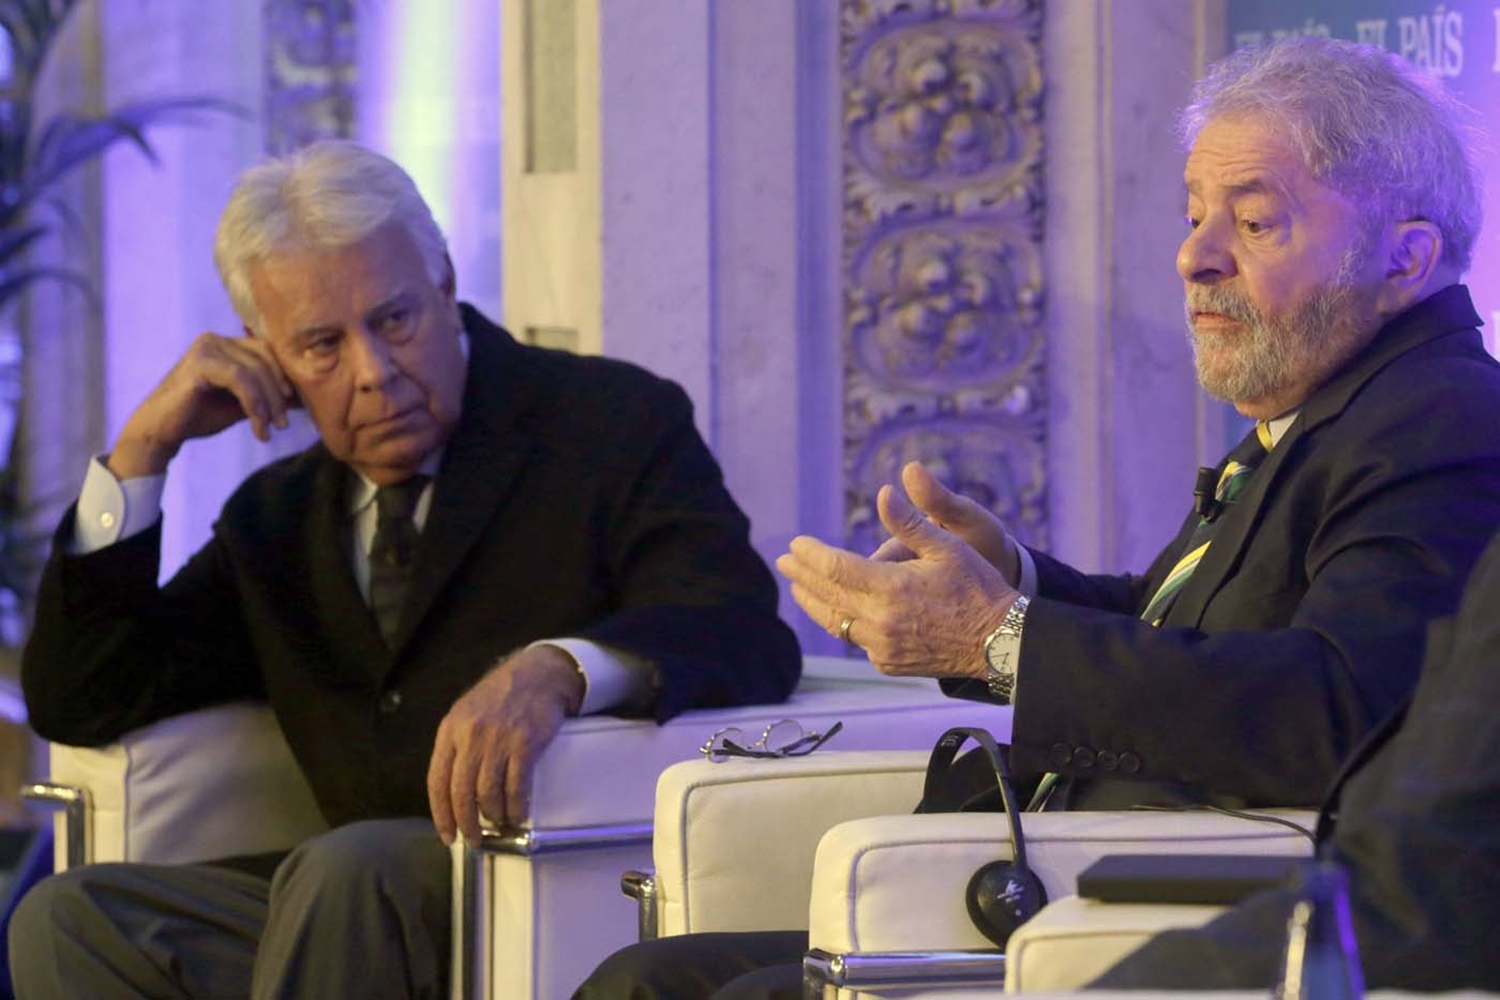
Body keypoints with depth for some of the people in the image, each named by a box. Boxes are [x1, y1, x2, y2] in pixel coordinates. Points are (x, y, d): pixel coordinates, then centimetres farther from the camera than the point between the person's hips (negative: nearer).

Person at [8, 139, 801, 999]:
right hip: (360, 920, 5)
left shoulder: (616, 422, 4)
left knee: (353, 870, -35)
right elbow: (80, 704, 17)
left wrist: (555, 670, -33)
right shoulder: (279, 517, 21)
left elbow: (747, 631, -12)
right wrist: (146, 444, 8)